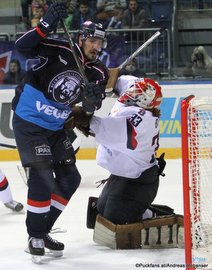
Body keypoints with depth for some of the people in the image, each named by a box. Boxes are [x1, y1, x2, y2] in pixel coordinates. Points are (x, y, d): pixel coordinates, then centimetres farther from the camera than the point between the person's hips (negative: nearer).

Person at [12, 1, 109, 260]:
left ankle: (42, 230, 19)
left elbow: (90, 110, -7)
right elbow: (22, 45, -26)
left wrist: (92, 100, -30)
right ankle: (35, 237, -6)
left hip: (55, 128, 7)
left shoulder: (99, 74, -1)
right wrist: (46, 25, -37)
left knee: (70, 178, 7)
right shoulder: (58, 51, -16)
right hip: (28, 123, -7)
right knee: (42, 175, -16)